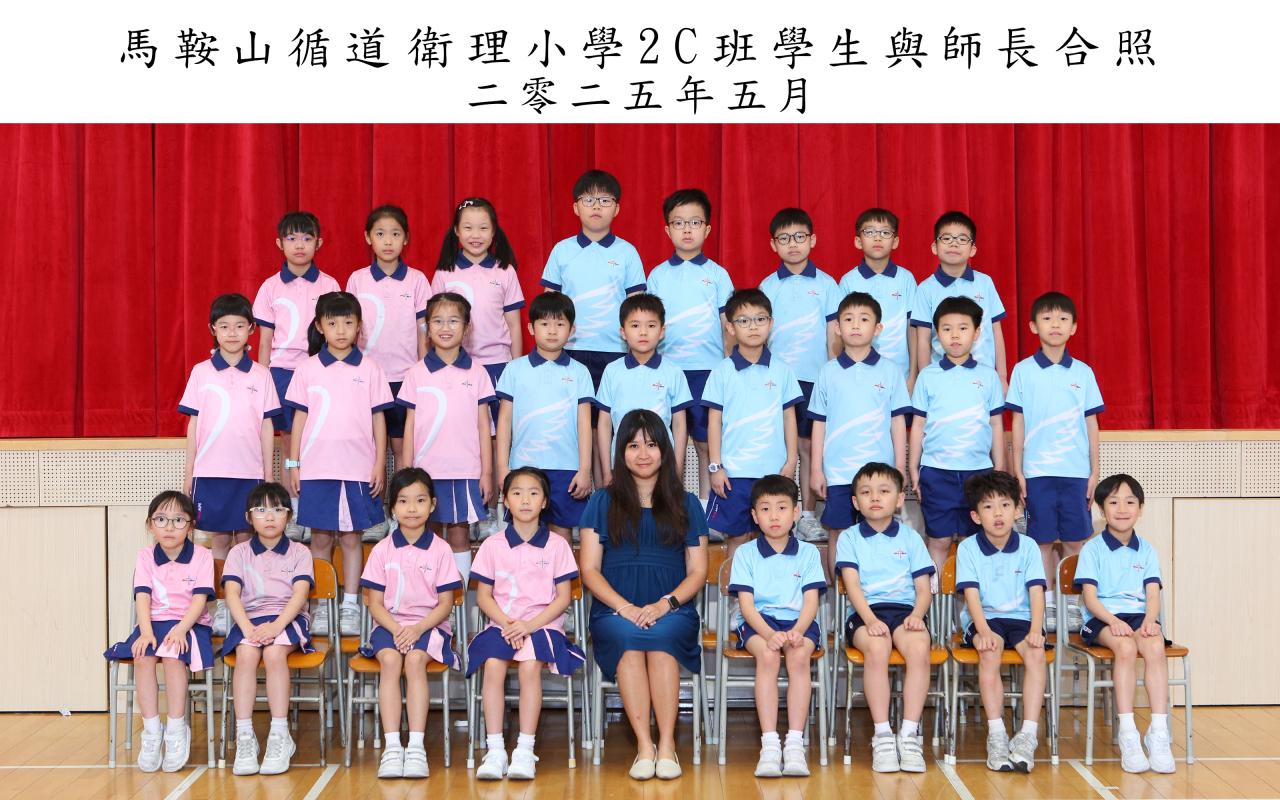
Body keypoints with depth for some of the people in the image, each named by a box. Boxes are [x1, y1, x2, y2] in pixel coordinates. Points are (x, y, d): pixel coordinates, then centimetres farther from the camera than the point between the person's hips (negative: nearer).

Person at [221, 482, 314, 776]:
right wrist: (247, 627, -19)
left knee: (274, 652, -34)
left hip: (287, 618, -1)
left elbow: (300, 594, -5)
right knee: (246, 652, -32)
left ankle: (280, 736, -31)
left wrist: (276, 626, -22)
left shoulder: (299, 552, 9)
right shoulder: (239, 553, 13)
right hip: (249, 618, 1)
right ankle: (244, 736, -32)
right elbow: (232, 593, -1)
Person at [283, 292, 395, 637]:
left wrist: (380, 465, 0)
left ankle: (350, 605, 13)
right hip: (316, 469, 1)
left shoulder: (369, 369, 2)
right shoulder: (308, 369, 3)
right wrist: (292, 465, 3)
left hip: (358, 469, 0)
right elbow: (299, 418, 6)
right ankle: (321, 605, 14)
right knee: (320, 538, 6)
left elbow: (378, 419, 4)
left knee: (351, 537, 5)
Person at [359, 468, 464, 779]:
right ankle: (392, 747, -34)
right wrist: (396, 629, -14)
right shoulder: (382, 550, 5)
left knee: (415, 660, -32)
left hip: (428, 624, -1)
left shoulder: (440, 550, 2)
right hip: (390, 624, 1)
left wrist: (418, 628, -16)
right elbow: (375, 604, 4)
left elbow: (445, 604, 1)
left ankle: (416, 746, -34)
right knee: (390, 659, -30)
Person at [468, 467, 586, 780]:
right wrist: (507, 624, -10)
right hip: (501, 623, 1)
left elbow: (563, 597, 2)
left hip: (542, 623, -1)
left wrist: (530, 625, -12)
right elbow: (484, 595, 7)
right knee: (493, 665, -29)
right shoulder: (493, 546, 9)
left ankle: (525, 750, -27)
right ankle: (495, 750, -26)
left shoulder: (557, 545, 5)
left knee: (530, 666, -31)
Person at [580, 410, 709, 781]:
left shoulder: (686, 505, 17)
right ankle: (644, 745, -35)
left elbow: (697, 571, 10)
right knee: (628, 639, -35)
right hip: (614, 611, 0)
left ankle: (666, 744, -34)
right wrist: (625, 608, -11)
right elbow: (589, 569, 6)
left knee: (660, 638, -35)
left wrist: (664, 604, -10)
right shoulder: (602, 502, 15)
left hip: (672, 611, 0)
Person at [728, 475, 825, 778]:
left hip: (798, 620, 1)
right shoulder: (745, 554, 8)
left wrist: (797, 631, -18)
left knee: (799, 655, -32)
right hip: (757, 622, -1)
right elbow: (746, 603, -2)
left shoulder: (808, 553, 11)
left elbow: (811, 601, 2)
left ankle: (795, 743, -34)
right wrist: (770, 634, -20)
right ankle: (769, 745, -36)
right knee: (768, 656, -33)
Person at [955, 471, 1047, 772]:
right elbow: (971, 594, -9)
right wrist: (983, 629, -24)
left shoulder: (1027, 547, 3)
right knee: (990, 652, -32)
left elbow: (1036, 592, -3)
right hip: (983, 619, -1)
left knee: (1036, 653, -28)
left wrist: (1036, 629, -18)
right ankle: (996, 735, -29)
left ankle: (1028, 734, -30)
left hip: (1020, 617, 1)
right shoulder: (968, 549, -1)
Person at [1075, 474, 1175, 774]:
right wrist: (1113, 621, -21)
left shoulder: (1147, 551, 15)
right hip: (1102, 618, -3)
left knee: (1155, 646, -30)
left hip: (1139, 616, 3)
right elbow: (1090, 596, -4)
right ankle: (1128, 735, -34)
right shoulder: (1093, 549, 4)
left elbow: (1153, 594, 5)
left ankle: (1159, 732, -32)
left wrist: (1150, 620, -16)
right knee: (1125, 647, -34)